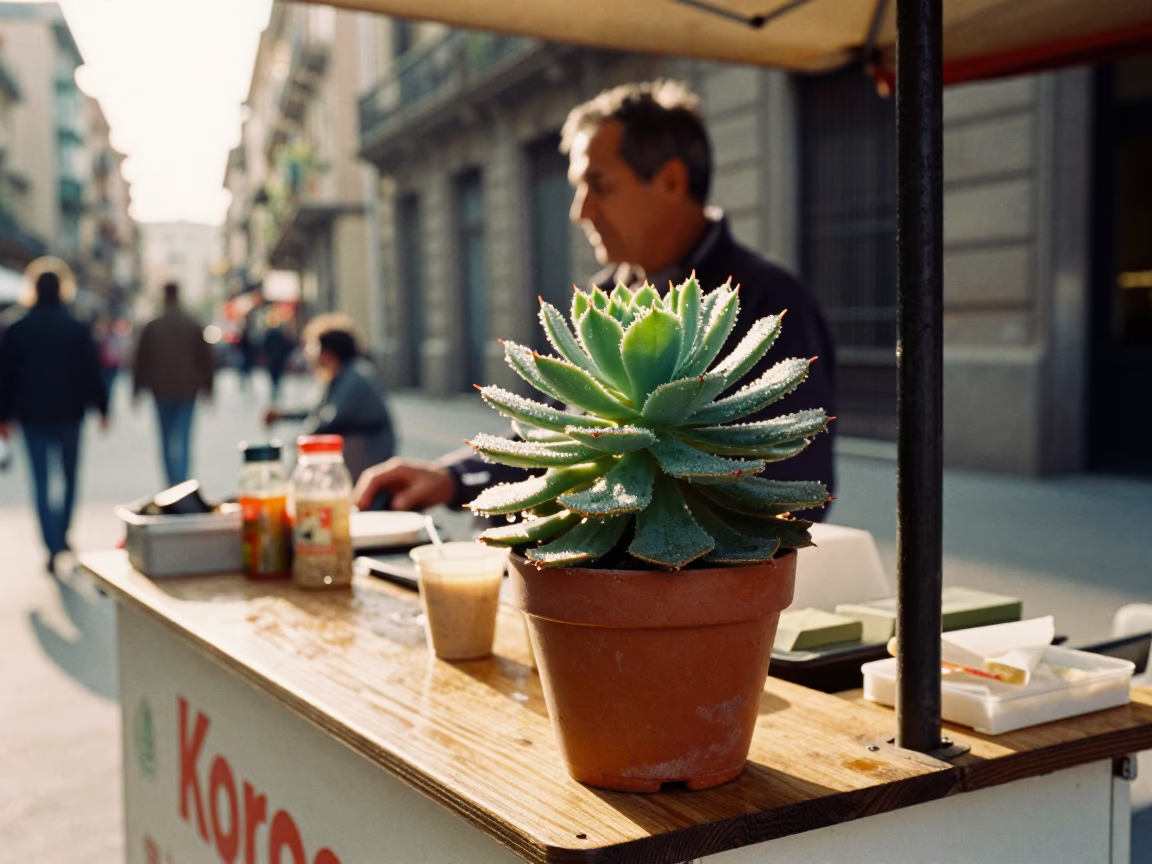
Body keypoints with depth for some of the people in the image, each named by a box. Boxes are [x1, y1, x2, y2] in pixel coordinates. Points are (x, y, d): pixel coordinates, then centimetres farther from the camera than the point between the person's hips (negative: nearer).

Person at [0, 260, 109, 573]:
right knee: (68, 476, 16)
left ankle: (53, 547, -6)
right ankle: (62, 534, 22)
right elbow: (92, 373, -3)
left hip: (32, 415, 0)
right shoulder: (78, 329, -4)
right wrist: (101, 407, 4)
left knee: (42, 482, 1)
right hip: (69, 412, 0)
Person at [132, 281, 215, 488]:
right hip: (187, 390, -1)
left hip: (161, 389, 1)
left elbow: (141, 360, 4)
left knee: (167, 438, 11)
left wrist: (137, 390, 11)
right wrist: (207, 388, 11)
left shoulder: (151, 327, 0)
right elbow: (206, 358, 3)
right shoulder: (193, 327, 0)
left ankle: (172, 483, 15)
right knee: (183, 438, -3)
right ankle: (181, 483, -16)